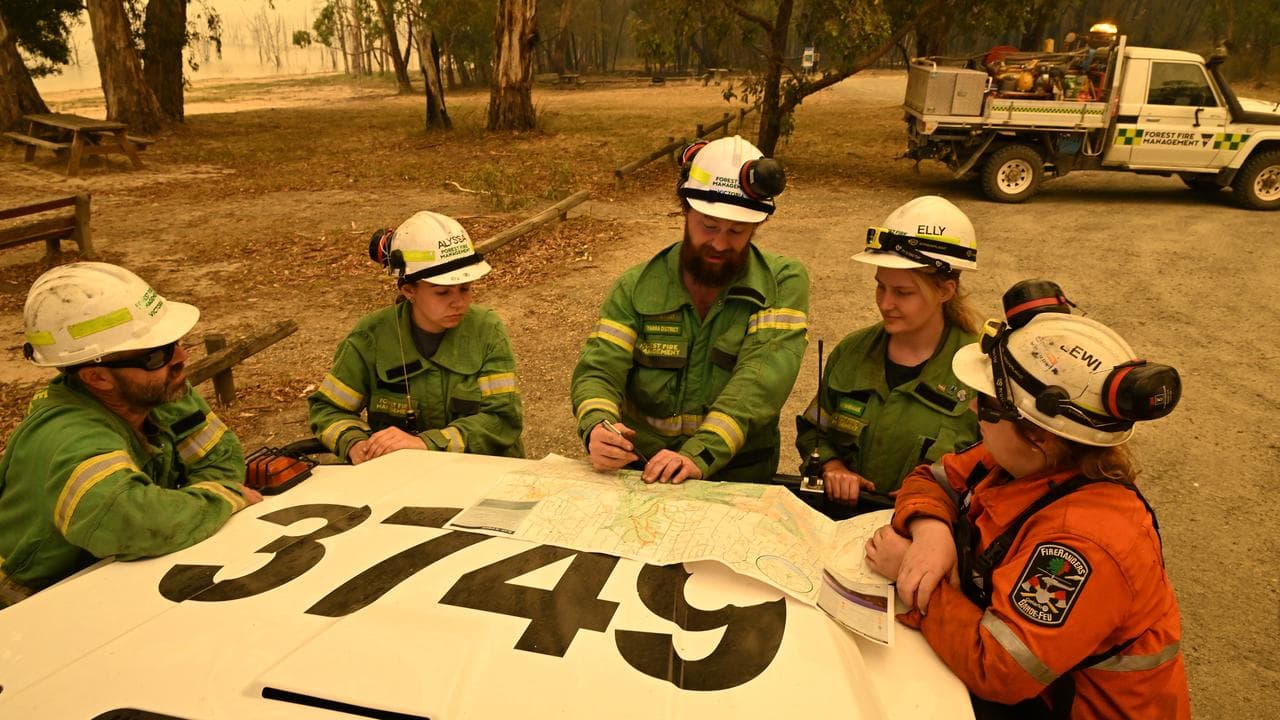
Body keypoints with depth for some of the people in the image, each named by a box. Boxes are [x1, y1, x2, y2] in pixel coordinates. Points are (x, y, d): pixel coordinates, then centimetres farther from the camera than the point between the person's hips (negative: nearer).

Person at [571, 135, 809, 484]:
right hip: (640, 471, 1)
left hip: (739, 479, 0)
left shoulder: (783, 282, -2)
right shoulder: (637, 286, 3)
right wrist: (597, 428, -27)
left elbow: (762, 376, -16)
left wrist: (700, 455, -29)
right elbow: (599, 369, -3)